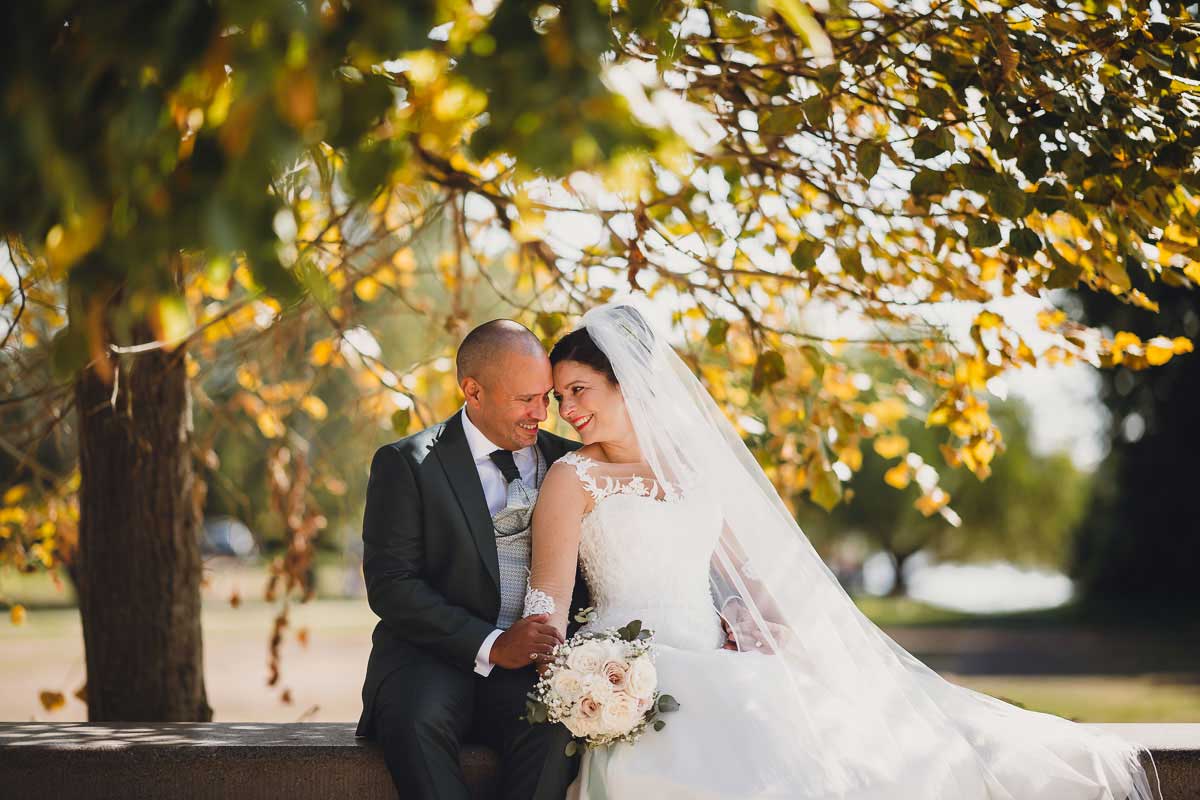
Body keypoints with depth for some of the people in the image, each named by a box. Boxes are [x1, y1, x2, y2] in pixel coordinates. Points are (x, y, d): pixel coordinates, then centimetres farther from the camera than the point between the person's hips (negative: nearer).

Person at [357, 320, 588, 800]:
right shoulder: (407, 464, 1)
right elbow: (390, 584, -8)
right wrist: (491, 646, -19)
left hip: (534, 669, 2)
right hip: (433, 656, -2)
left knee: (556, 728, -32)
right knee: (417, 719, -35)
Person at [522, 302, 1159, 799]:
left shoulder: (695, 464, 18)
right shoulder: (573, 479, 3)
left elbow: (743, 570, 23)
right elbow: (549, 599, -8)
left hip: (723, 666, 5)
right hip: (635, 677, -5)